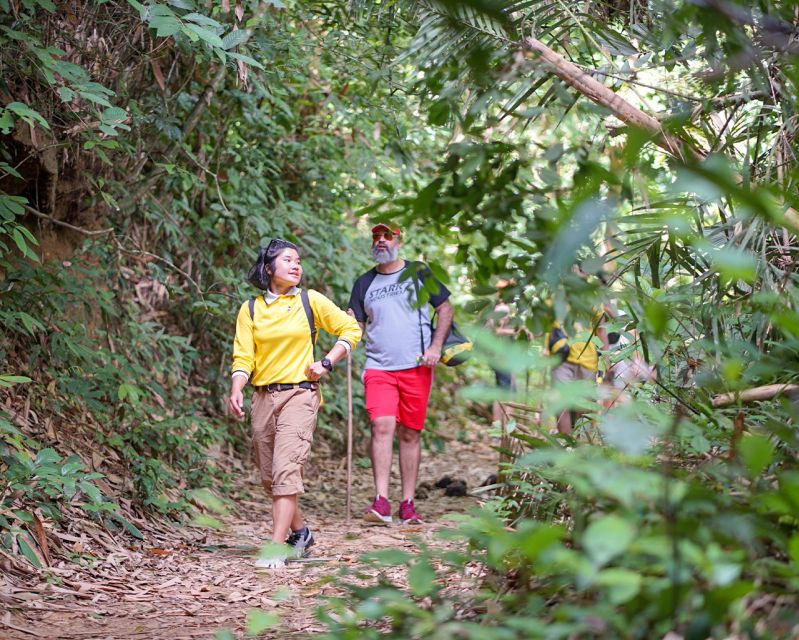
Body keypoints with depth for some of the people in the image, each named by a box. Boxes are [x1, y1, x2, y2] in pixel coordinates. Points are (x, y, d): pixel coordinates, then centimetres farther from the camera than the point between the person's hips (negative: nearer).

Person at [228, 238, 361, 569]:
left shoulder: (310, 301, 3)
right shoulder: (251, 309, 7)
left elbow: (350, 329, 10)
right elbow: (243, 357, 3)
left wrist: (326, 363, -1)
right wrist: (236, 390, -14)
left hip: (300, 395, -3)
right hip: (263, 398, 4)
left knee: (286, 470, -17)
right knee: (269, 476, 10)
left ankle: (278, 547, -19)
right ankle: (300, 532, 31)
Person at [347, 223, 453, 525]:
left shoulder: (419, 273, 7)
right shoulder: (364, 283, 12)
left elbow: (445, 309, 9)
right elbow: (356, 327, 14)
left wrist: (436, 346, -4)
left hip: (416, 367, 0)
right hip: (378, 367, 0)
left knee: (410, 433, 3)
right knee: (382, 426, -17)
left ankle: (408, 504, 10)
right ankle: (381, 503, -22)